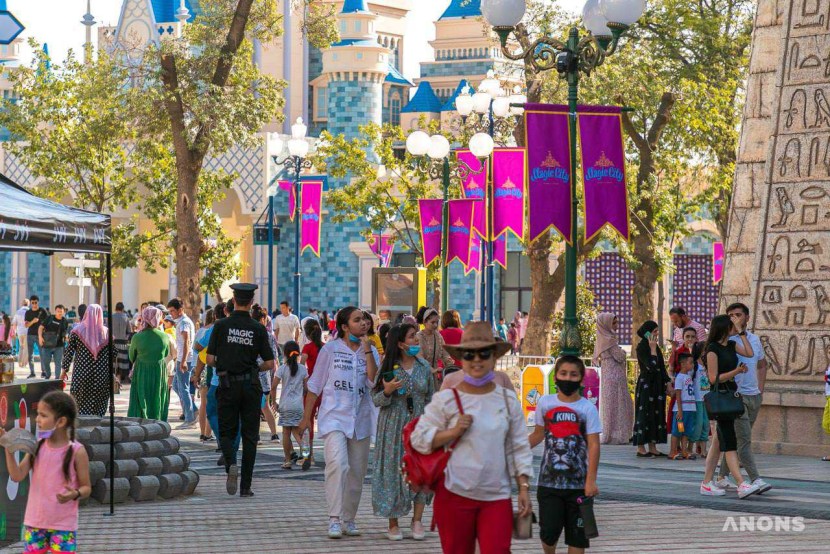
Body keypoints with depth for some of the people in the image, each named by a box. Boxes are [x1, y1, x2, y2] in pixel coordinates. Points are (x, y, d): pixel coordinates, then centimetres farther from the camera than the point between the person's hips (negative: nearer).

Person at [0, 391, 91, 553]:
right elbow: (17, 476, -3)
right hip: (34, 522, 4)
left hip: (63, 525, -4)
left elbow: (86, 488, -4)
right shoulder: (37, 446, 2)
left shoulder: (76, 451, -9)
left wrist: (75, 494, -26)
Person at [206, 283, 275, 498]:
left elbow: (210, 360, -4)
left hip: (228, 386, -1)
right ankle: (246, 486, 6)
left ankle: (231, 464, -19)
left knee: (227, 432, 11)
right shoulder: (258, 329, -3)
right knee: (250, 436, 8)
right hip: (251, 386, 1)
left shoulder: (221, 325, -5)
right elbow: (269, 363, -3)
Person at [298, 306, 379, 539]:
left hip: (361, 419, 4)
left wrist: (367, 351, -10)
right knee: (337, 464, -22)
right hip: (334, 416, -4)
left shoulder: (370, 351, 8)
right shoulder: (331, 349, 0)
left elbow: (374, 381, -8)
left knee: (357, 471, 8)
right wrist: (306, 417, 5)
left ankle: (349, 518, 21)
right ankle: (334, 518, -21)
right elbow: (315, 385, 5)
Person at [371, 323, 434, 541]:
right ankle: (393, 524, 10)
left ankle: (417, 520, 7)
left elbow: (430, 398, 10)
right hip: (393, 426, -2)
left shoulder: (424, 367, 5)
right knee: (393, 472, 1)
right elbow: (376, 399, -1)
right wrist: (387, 392, -21)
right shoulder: (388, 367, -4)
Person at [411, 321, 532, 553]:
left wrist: (524, 488, 4)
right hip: (455, 495, -1)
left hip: (497, 497, 1)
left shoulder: (508, 401, 7)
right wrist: (454, 432, -14)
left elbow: (519, 448, 10)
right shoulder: (445, 399, -2)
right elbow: (418, 439, -1)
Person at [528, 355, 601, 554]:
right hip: (549, 481, 1)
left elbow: (593, 445, -7)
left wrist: (591, 481, -14)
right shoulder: (545, 403, 4)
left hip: (578, 483, -1)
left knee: (577, 533, 4)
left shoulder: (588, 408, -4)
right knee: (549, 530, -4)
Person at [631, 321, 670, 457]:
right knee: (644, 414, -5)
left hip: (657, 385, 8)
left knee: (656, 414, 7)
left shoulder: (656, 347, 13)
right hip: (645, 385, -8)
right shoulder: (641, 347, -11)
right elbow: (651, 366, -22)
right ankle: (641, 448, -1)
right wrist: (652, 349, -16)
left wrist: (667, 384, 10)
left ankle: (652, 447, 11)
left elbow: (662, 368, 16)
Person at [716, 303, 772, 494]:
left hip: (754, 396, 6)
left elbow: (762, 365, 23)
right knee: (744, 439, -12)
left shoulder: (755, 339, 13)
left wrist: (760, 390, 13)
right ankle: (755, 480, -16)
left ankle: (722, 476, 21)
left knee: (735, 439, 12)